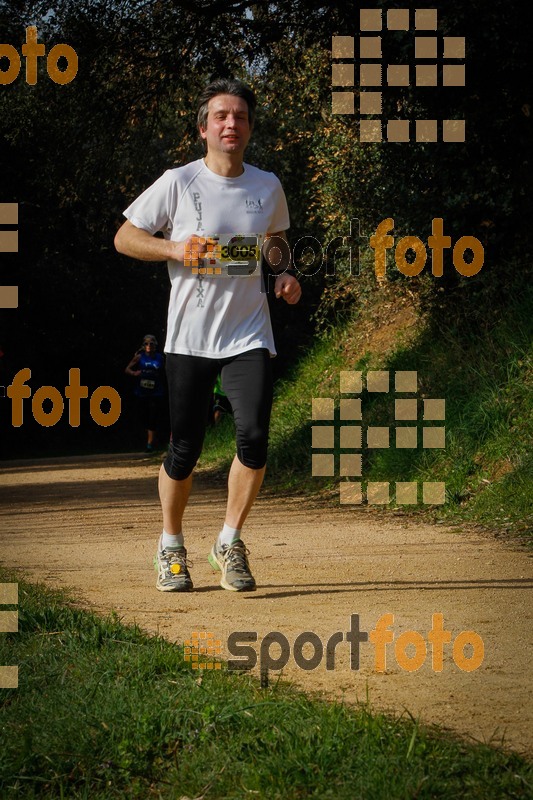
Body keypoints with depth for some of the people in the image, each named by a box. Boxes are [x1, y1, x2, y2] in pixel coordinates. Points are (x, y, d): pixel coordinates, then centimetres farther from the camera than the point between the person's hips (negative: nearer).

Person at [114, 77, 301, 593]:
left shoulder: (268, 187, 6)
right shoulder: (178, 183, -4)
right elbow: (124, 238, 1)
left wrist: (282, 276, 4)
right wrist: (176, 248, -15)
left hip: (249, 337, 2)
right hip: (189, 338, -2)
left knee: (253, 436, -16)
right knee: (184, 450, 2)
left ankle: (229, 543, 1)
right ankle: (171, 545, 24)